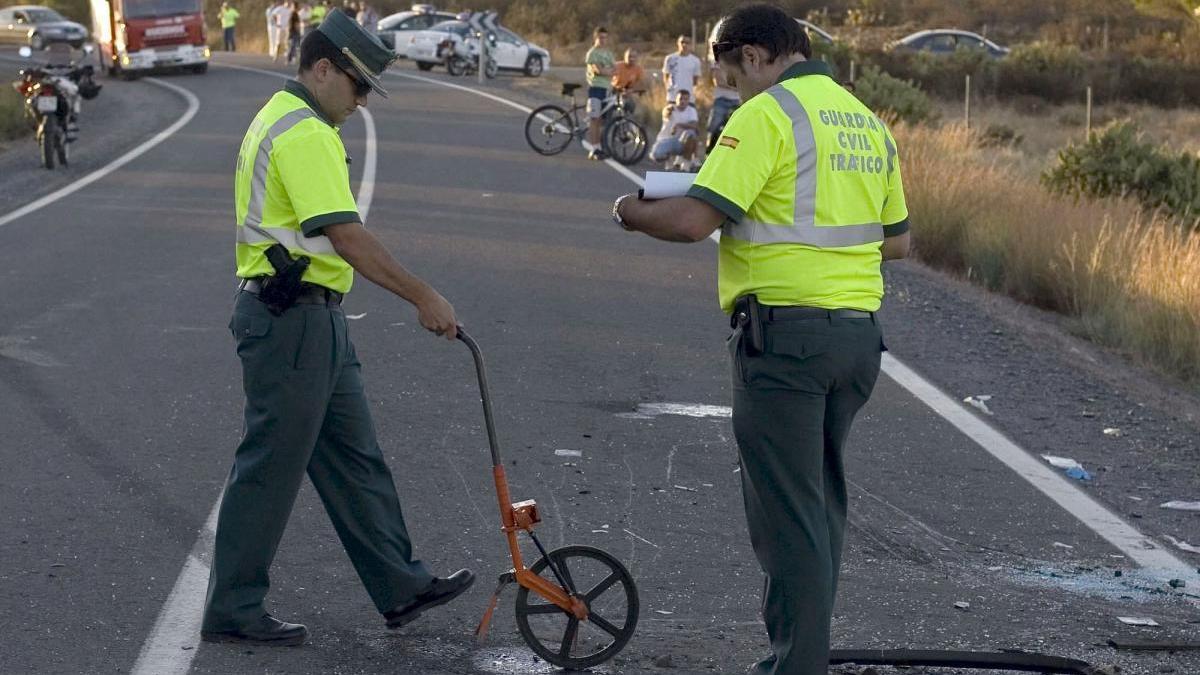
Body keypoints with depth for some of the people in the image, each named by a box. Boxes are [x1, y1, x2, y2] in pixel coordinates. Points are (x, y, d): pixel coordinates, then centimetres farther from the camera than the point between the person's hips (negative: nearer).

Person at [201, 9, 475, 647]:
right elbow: (347, 237, -25)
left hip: (314, 319, 11)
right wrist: (423, 297, -22)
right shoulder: (304, 134, -18)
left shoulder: (282, 119, 17)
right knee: (270, 468, -2)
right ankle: (232, 610, 8)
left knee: (354, 457, 14)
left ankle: (400, 587, 20)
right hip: (292, 320, -11)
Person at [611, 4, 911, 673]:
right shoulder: (868, 121, 14)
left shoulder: (767, 115, -11)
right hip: (859, 334, 8)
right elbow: (897, 240, 21)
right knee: (822, 499, 19)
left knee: (788, 511, -2)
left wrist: (632, 213, 0)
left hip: (785, 331, -8)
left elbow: (694, 220, -18)